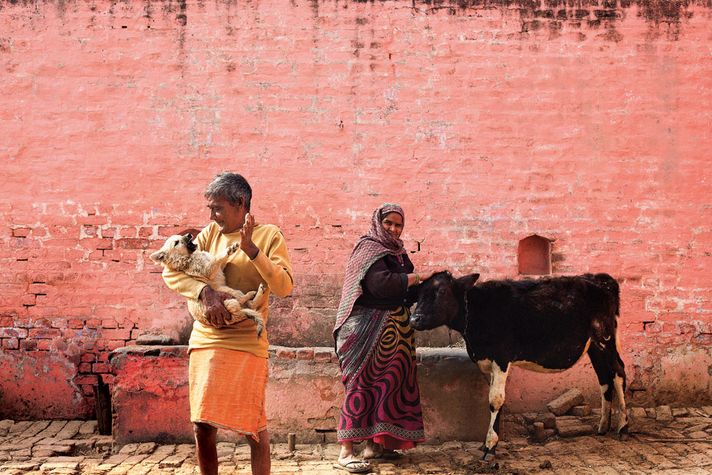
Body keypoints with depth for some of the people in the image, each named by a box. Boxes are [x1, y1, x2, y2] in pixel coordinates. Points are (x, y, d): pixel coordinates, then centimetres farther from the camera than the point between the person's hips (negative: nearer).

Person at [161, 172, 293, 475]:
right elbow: (171, 272, -1)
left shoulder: (269, 235, -2)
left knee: (253, 428, 0)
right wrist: (205, 292, -18)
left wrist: (251, 249, -23)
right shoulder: (211, 233, 8)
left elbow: (283, 287, -13)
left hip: (245, 344, -4)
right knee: (202, 427, 8)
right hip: (204, 340, 4)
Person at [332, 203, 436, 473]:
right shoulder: (369, 248, -7)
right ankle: (345, 453, -6)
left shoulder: (396, 252, 18)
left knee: (387, 383, 9)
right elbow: (381, 284, -23)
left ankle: (374, 444, 18)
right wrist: (418, 277, -16)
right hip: (369, 327, -8)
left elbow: (405, 292, 17)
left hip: (394, 330, 8)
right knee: (363, 384, -9)